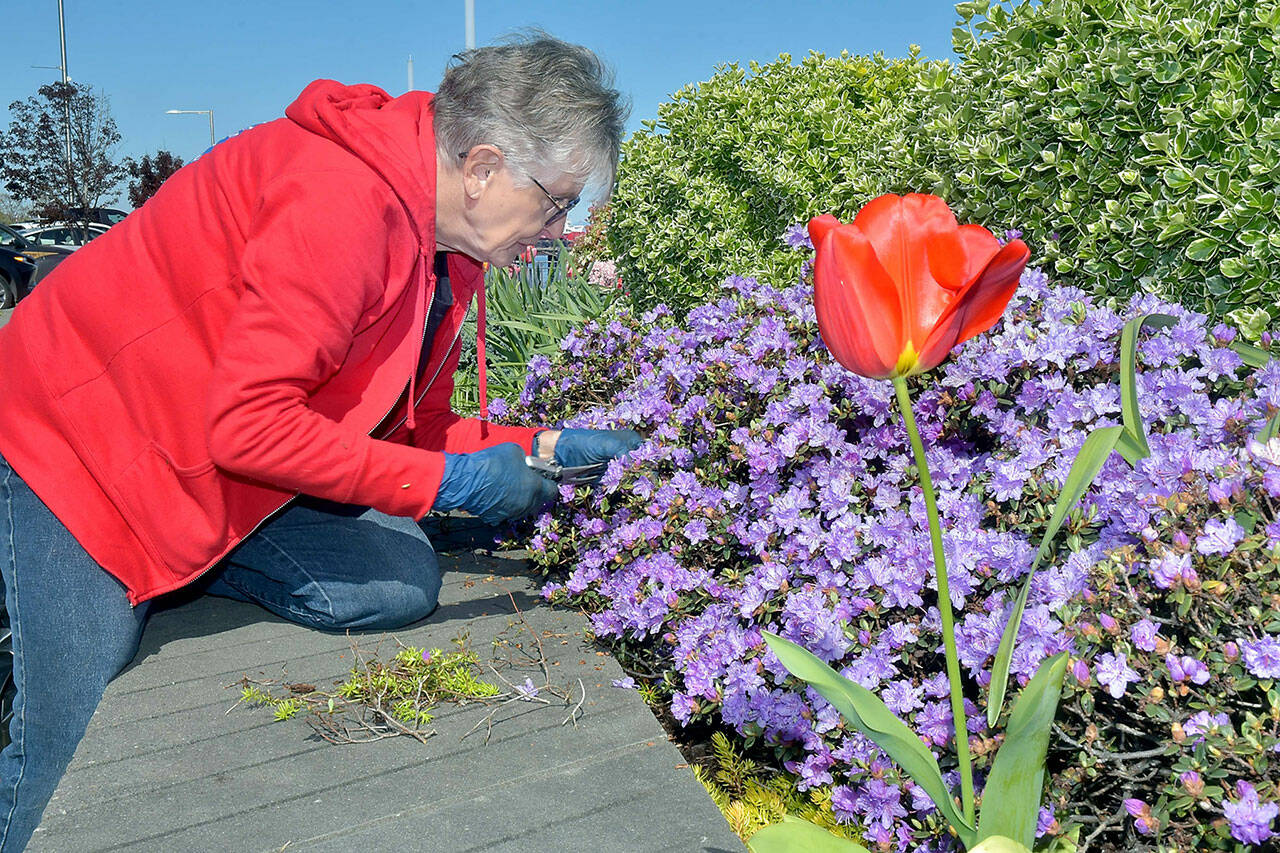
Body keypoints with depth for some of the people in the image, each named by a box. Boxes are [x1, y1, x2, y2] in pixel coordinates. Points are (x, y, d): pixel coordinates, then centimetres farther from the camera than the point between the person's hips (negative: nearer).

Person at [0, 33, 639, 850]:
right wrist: (452, 482, -26)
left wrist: (543, 447, -3)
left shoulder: (445, 244, 1)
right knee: (73, 763, -7)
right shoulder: (344, 200, -28)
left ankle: (170, 577, 5)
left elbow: (410, 430, 7)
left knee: (402, 583, -10)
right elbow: (249, 426, -31)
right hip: (84, 445, -7)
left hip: (225, 474, 8)